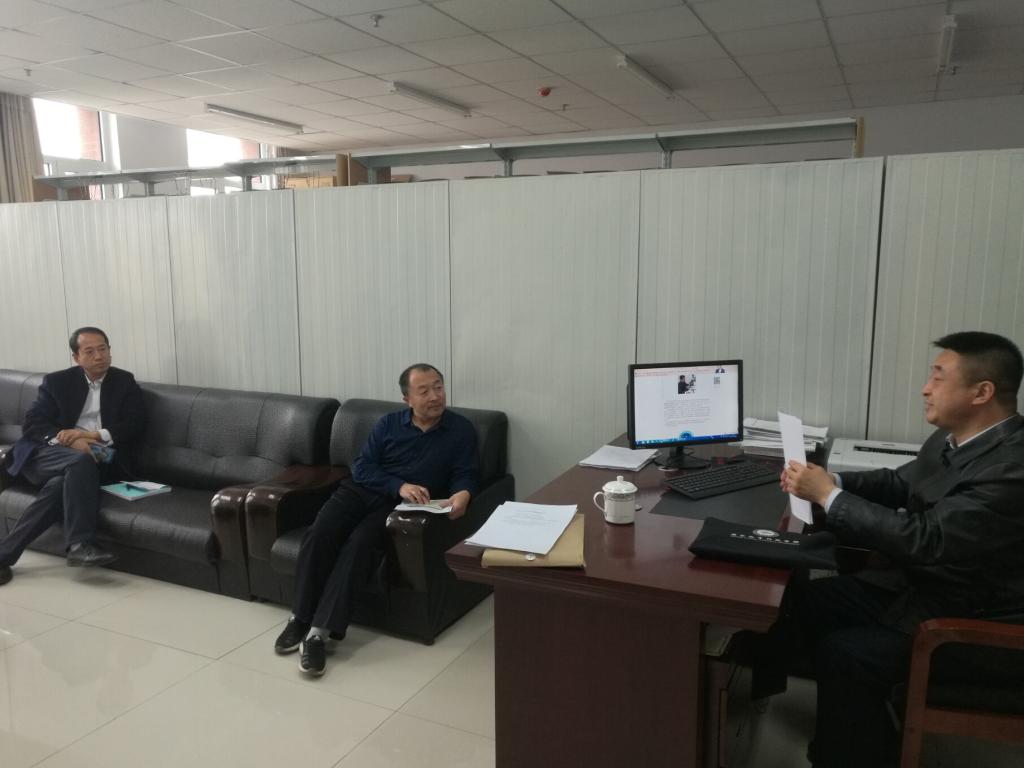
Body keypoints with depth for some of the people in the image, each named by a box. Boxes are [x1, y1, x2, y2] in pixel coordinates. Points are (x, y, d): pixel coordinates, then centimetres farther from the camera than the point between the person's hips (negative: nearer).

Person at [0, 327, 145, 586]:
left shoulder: (125, 382, 13)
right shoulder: (57, 381, 11)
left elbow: (135, 425, 2)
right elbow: (31, 424, 1)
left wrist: (95, 434, -14)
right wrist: (68, 439, -18)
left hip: (98, 461, 1)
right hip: (49, 455, -1)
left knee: (60, 486, -32)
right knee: (81, 461, -36)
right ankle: (80, 545, -38)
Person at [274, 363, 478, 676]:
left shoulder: (462, 430, 4)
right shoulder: (389, 423, 10)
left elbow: (464, 475, 0)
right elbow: (361, 467, 2)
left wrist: (462, 494, -26)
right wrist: (399, 485, -16)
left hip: (401, 506, -3)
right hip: (362, 490, 3)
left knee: (358, 543, -31)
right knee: (318, 535, -24)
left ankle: (320, 631, -30)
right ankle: (300, 617, -10)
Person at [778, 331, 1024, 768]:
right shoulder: (951, 438, 0)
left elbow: (927, 540, -32)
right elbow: (900, 485, 13)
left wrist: (829, 495, -24)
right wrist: (831, 482, -5)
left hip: (970, 617, -9)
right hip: (917, 580, 9)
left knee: (844, 651, -21)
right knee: (802, 600, 2)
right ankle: (856, 722, 19)